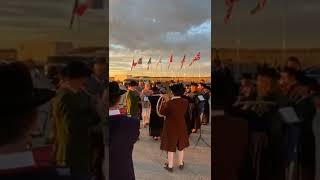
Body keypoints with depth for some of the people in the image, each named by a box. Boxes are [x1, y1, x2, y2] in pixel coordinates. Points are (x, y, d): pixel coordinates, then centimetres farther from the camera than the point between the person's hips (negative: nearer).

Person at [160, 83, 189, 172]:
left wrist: (165, 102, -5)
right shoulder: (185, 102, -10)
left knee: (170, 146, 9)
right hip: (181, 126, 4)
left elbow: (162, 112, -15)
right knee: (181, 145, 20)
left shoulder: (170, 102, -24)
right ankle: (181, 164, 32)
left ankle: (170, 166, 19)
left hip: (171, 127, -4)